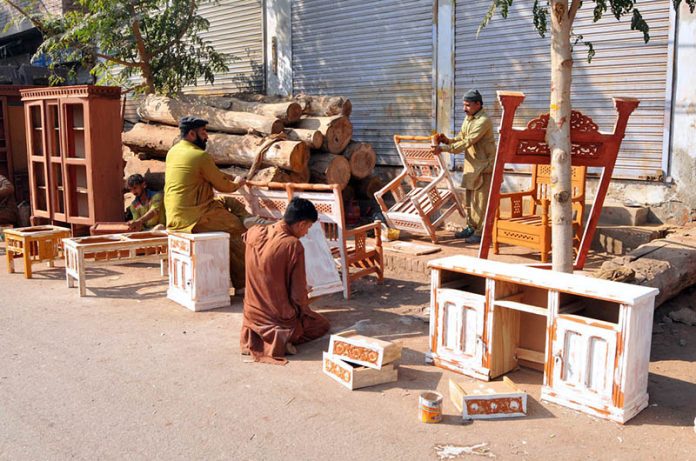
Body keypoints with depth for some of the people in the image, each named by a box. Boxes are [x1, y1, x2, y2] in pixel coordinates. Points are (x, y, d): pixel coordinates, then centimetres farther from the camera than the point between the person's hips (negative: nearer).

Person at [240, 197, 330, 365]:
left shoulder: (253, 233, -8)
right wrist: (305, 310, 2)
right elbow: (298, 294, -18)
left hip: (252, 314, 6)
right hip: (280, 318, -6)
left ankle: (255, 335, 10)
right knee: (322, 324, 21)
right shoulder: (294, 245, -24)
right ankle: (282, 338, -4)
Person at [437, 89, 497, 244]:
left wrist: (445, 148, -28)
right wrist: (448, 140, -8)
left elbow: (467, 142, -25)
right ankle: (471, 227, 25)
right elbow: (461, 138, 13)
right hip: (471, 164, 9)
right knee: (470, 198, 15)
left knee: (481, 200, -6)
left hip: (483, 165, -9)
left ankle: (480, 233, -2)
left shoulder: (483, 121, -19)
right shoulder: (468, 119, 11)